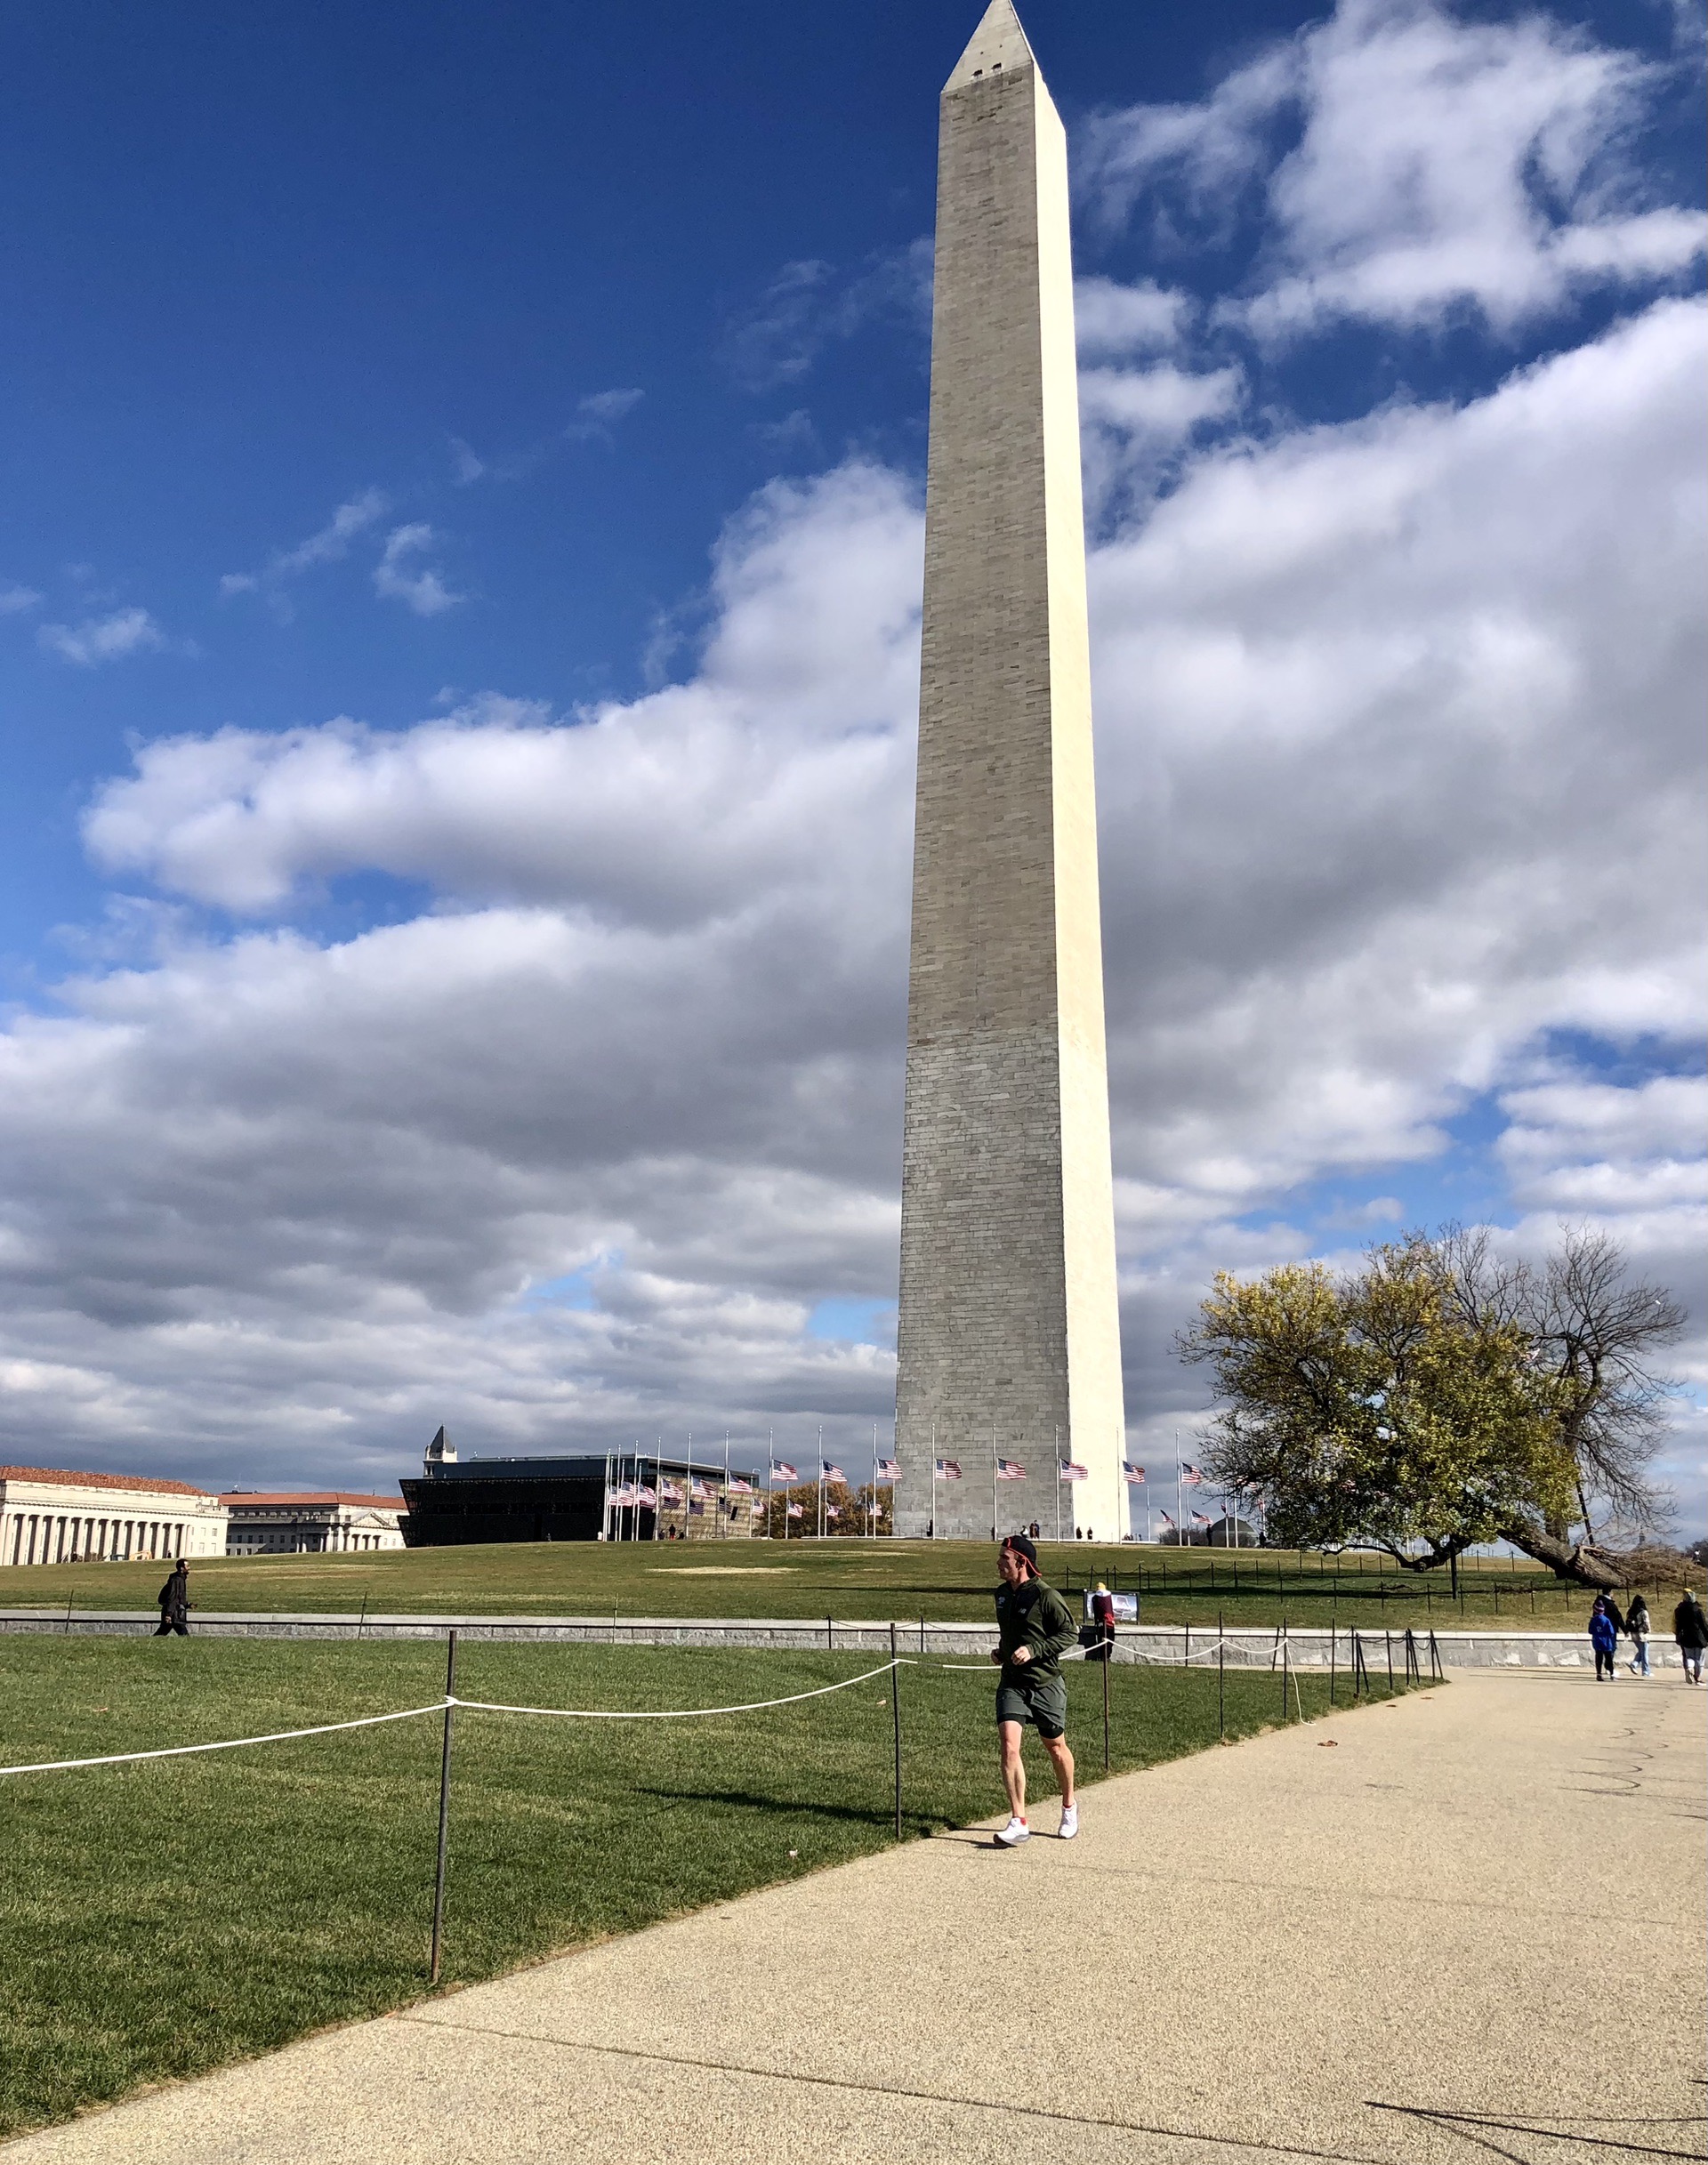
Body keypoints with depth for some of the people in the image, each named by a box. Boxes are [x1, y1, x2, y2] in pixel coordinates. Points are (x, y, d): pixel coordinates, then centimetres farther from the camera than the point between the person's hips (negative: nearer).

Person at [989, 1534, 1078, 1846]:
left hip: (1046, 1683, -4)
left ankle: (1069, 1807, 38)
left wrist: (1033, 1650, -21)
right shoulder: (1002, 1593, 6)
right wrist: (1000, 1650, 6)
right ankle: (1018, 1823, -9)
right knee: (1008, 1744, -13)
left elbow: (1070, 1633, -13)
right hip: (1011, 1682, 5)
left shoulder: (1046, 1595, -15)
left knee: (1055, 1747, 13)